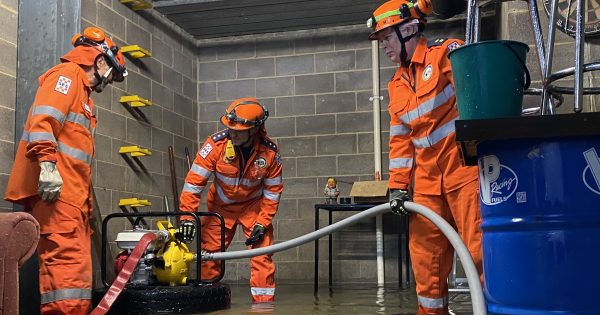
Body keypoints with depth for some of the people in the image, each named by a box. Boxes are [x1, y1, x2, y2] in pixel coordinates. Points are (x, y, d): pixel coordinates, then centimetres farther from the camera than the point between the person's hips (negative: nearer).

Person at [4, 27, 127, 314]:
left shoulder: (82, 91, 31)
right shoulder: (67, 74, 2)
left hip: (71, 193, 10)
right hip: (55, 189, -10)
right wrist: (47, 164, -27)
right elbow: (43, 118, -16)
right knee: (67, 258, -18)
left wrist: (86, 200, 24)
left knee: (77, 261, 6)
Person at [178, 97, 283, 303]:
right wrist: (187, 216, -27)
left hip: (253, 205, 0)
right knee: (208, 253, 3)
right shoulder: (216, 144, -25)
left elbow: (273, 190, -10)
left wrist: (262, 222, -15)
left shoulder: (270, 152, -21)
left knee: (262, 254, -7)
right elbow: (194, 180, -22)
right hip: (221, 205, 1)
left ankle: (264, 302, 4)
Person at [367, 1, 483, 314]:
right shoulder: (398, 84, 19)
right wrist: (398, 186, 13)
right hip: (427, 177, 7)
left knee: (478, 246, -9)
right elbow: (400, 140, 19)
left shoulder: (448, 52, -2)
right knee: (425, 252, 8)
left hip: (466, 163, -7)